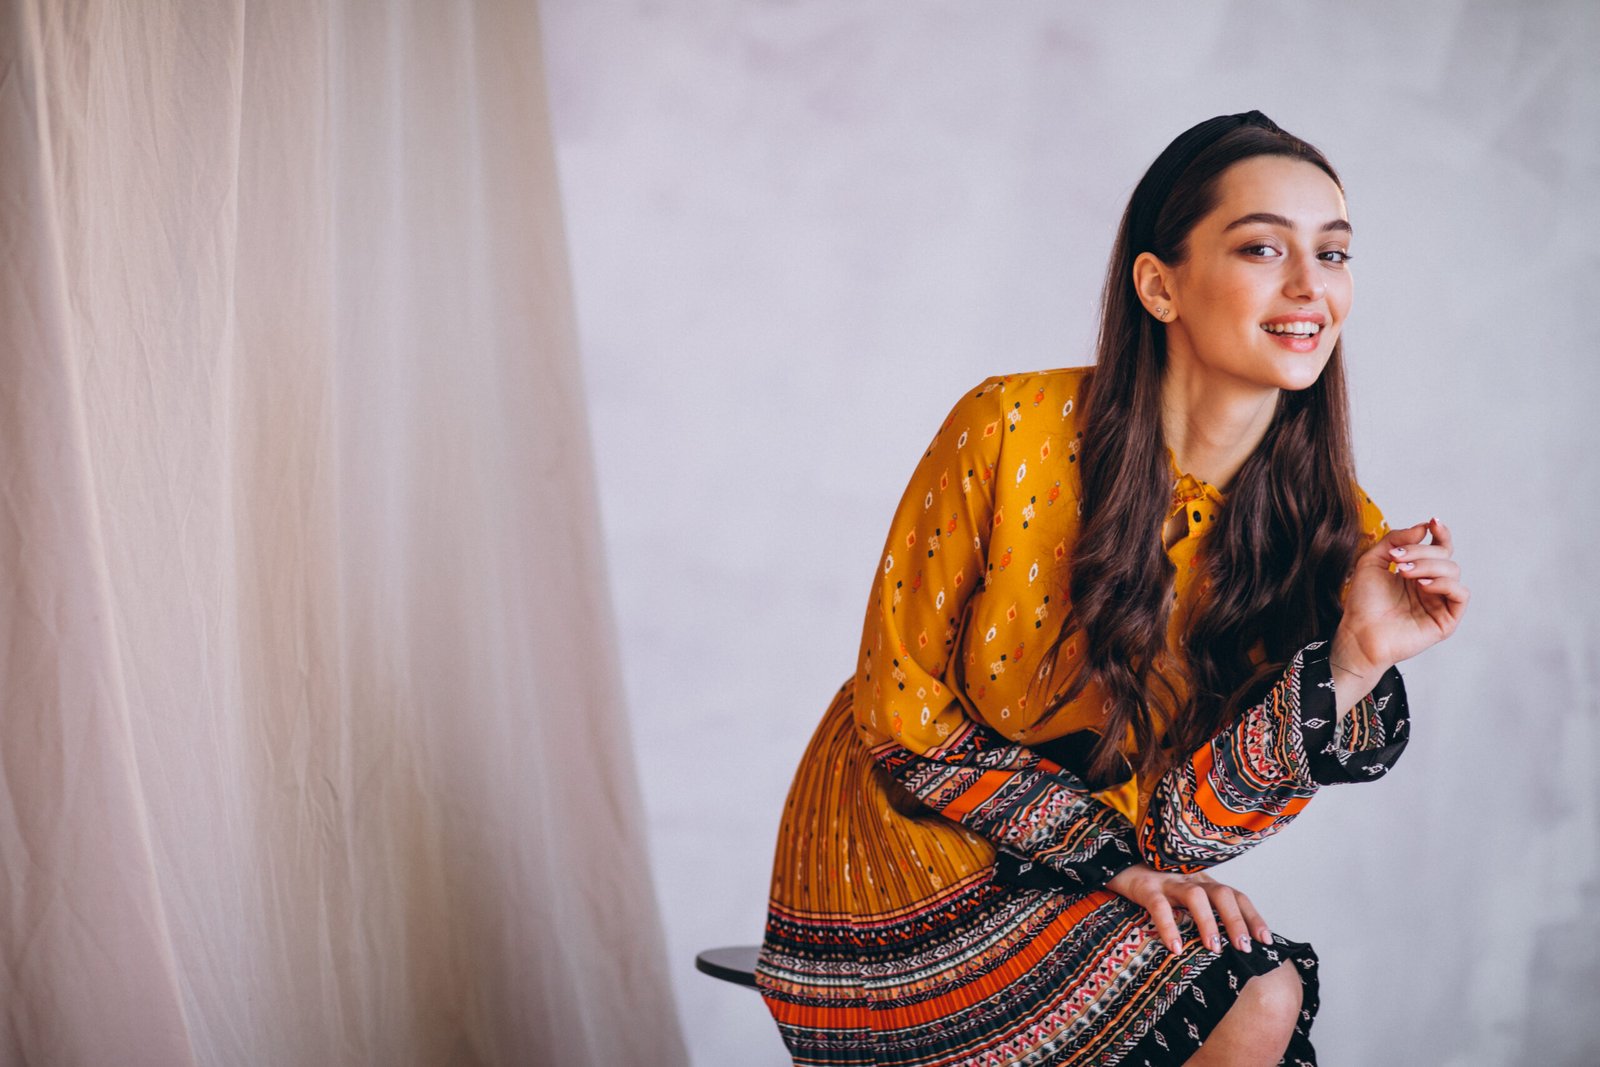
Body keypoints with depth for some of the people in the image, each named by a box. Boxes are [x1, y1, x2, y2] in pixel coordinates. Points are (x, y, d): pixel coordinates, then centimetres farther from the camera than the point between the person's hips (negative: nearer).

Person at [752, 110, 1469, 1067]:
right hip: (907, 867, -4)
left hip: (1067, 876, 4)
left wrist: (1352, 663, -25)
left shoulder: (1334, 530, -8)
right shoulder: (1015, 432, -19)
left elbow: (1182, 818, -12)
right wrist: (1113, 857, -14)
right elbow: (901, 711, -10)